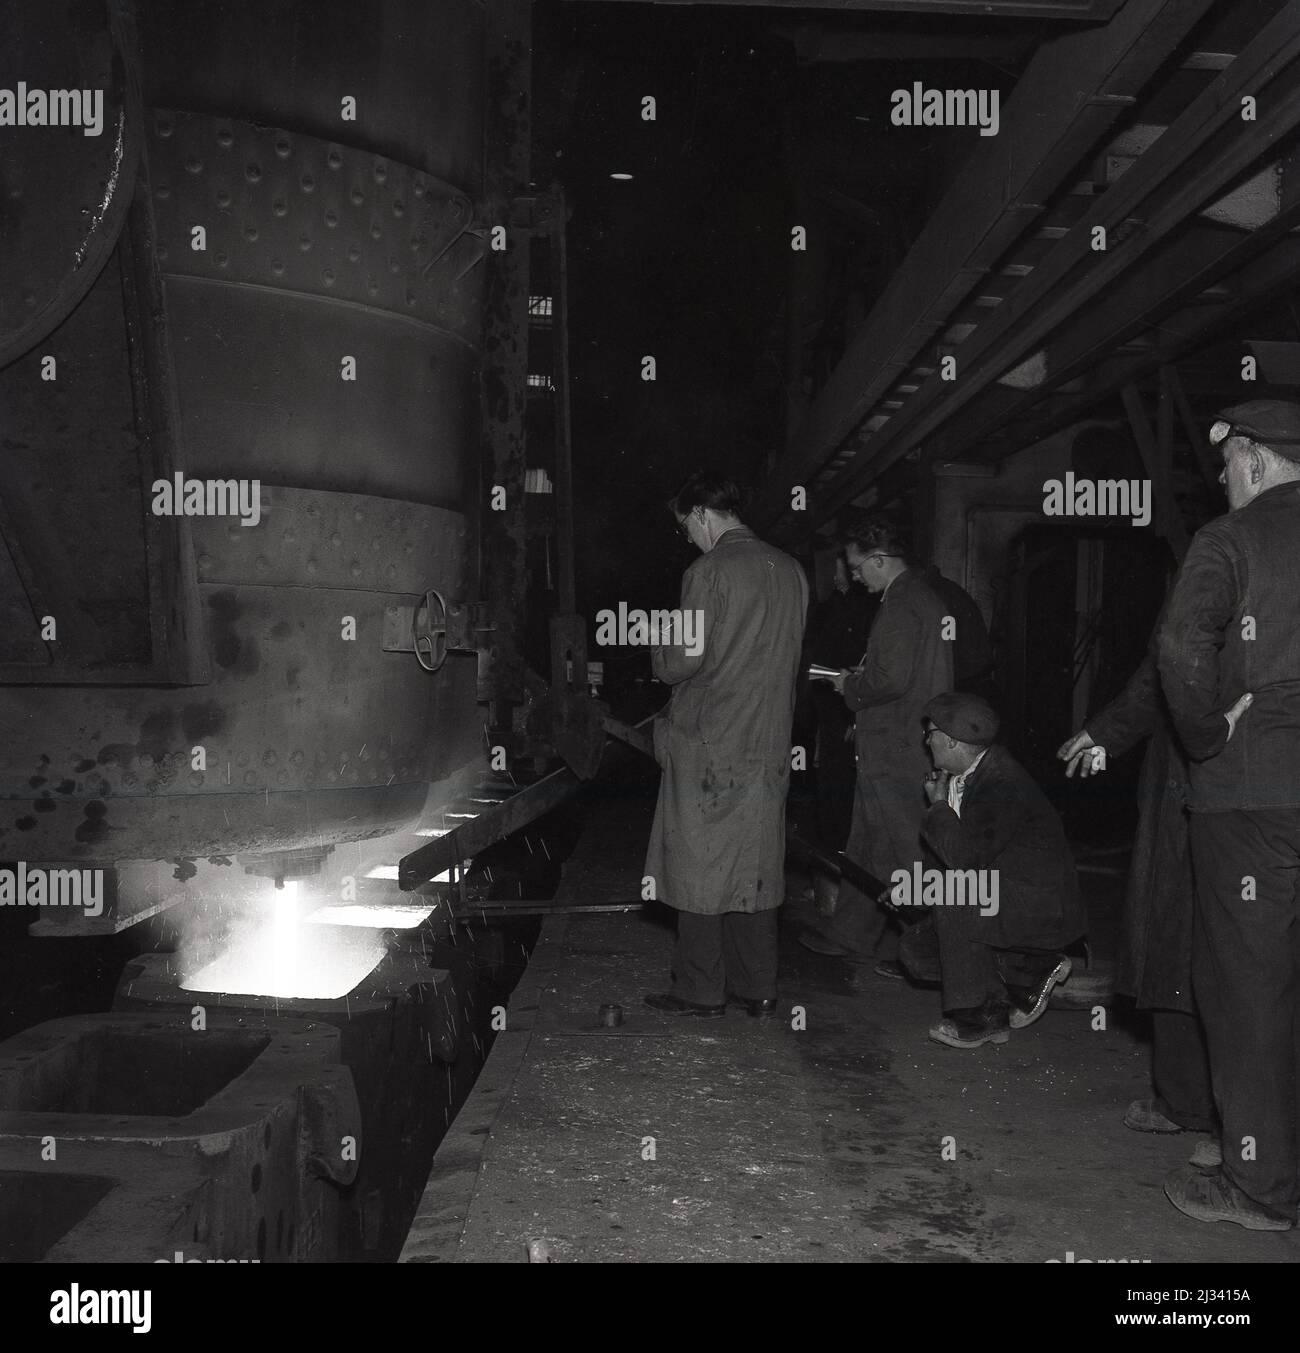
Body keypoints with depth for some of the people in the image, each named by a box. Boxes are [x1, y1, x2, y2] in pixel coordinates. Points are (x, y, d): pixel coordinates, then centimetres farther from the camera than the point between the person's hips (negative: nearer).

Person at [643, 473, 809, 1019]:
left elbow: (686, 660, -15)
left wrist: (661, 649, 5)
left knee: (699, 865, 3)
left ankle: (700, 990, 10)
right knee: (755, 865, 12)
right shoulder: (789, 570, 7)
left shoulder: (709, 571, -13)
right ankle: (757, 988, 19)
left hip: (707, 743, -6)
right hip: (769, 742, 6)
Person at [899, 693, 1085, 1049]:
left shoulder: (1004, 786, -26)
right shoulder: (959, 776, 2)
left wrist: (938, 806, -18)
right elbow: (953, 854, 15)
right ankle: (1031, 972, 7)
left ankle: (976, 1018, -17)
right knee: (916, 952, 0)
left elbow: (964, 856, -33)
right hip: (994, 899, 9)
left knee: (953, 897, -30)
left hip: (1045, 908, -9)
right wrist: (917, 882, 0)